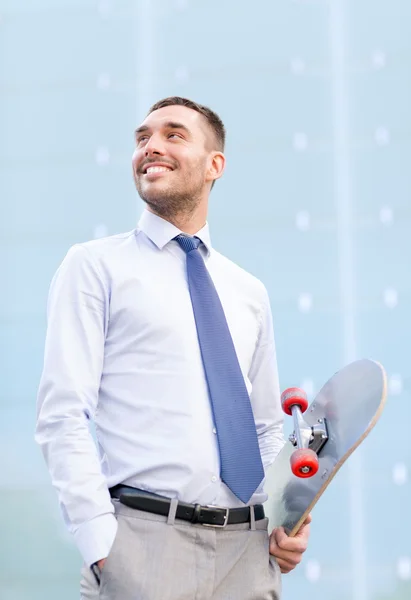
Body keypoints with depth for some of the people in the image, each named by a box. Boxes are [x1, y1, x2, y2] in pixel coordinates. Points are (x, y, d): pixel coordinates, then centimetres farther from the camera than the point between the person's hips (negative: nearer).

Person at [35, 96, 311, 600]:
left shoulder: (249, 293, 17)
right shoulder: (95, 266, 2)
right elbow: (62, 417, -6)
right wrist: (102, 546, -16)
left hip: (250, 546, 4)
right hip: (144, 539, -4)